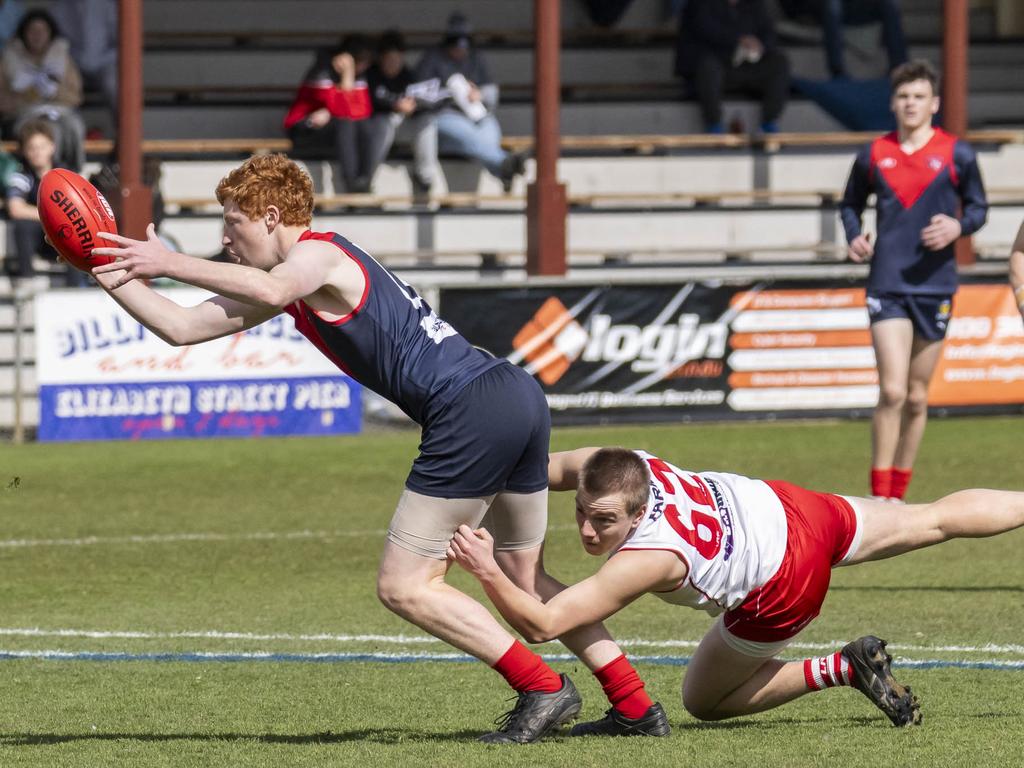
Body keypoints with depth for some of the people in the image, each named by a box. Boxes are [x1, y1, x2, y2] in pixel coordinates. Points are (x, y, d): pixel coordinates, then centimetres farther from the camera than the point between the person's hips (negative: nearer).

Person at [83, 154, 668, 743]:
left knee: (405, 587, -3)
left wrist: (173, 263, -24)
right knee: (527, 578, 21)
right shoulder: (296, 277, 24)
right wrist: (115, 279, 19)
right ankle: (637, 706, 19)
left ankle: (543, 688, -5)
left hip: (471, 409, -10)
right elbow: (184, 328, 24)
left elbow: (272, 291, -30)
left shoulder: (317, 254, -3)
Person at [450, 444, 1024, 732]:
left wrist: (488, 571, -51)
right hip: (777, 505, 7)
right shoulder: (611, 467, -23)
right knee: (933, 521, 26)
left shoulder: (645, 560, -38)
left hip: (783, 586, -6)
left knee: (705, 701, 12)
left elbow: (543, 624, -41)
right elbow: (548, 468, -2)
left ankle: (845, 670, 12)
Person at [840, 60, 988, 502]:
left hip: (934, 287, 1)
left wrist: (958, 226, -13)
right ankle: (879, 496, -8)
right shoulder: (874, 155, 4)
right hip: (887, 286, -1)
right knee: (892, 392, -14)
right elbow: (851, 203, 18)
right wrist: (854, 235, -2)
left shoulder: (956, 155, 0)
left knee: (917, 398, 8)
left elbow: (978, 207, 9)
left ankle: (898, 495, 20)